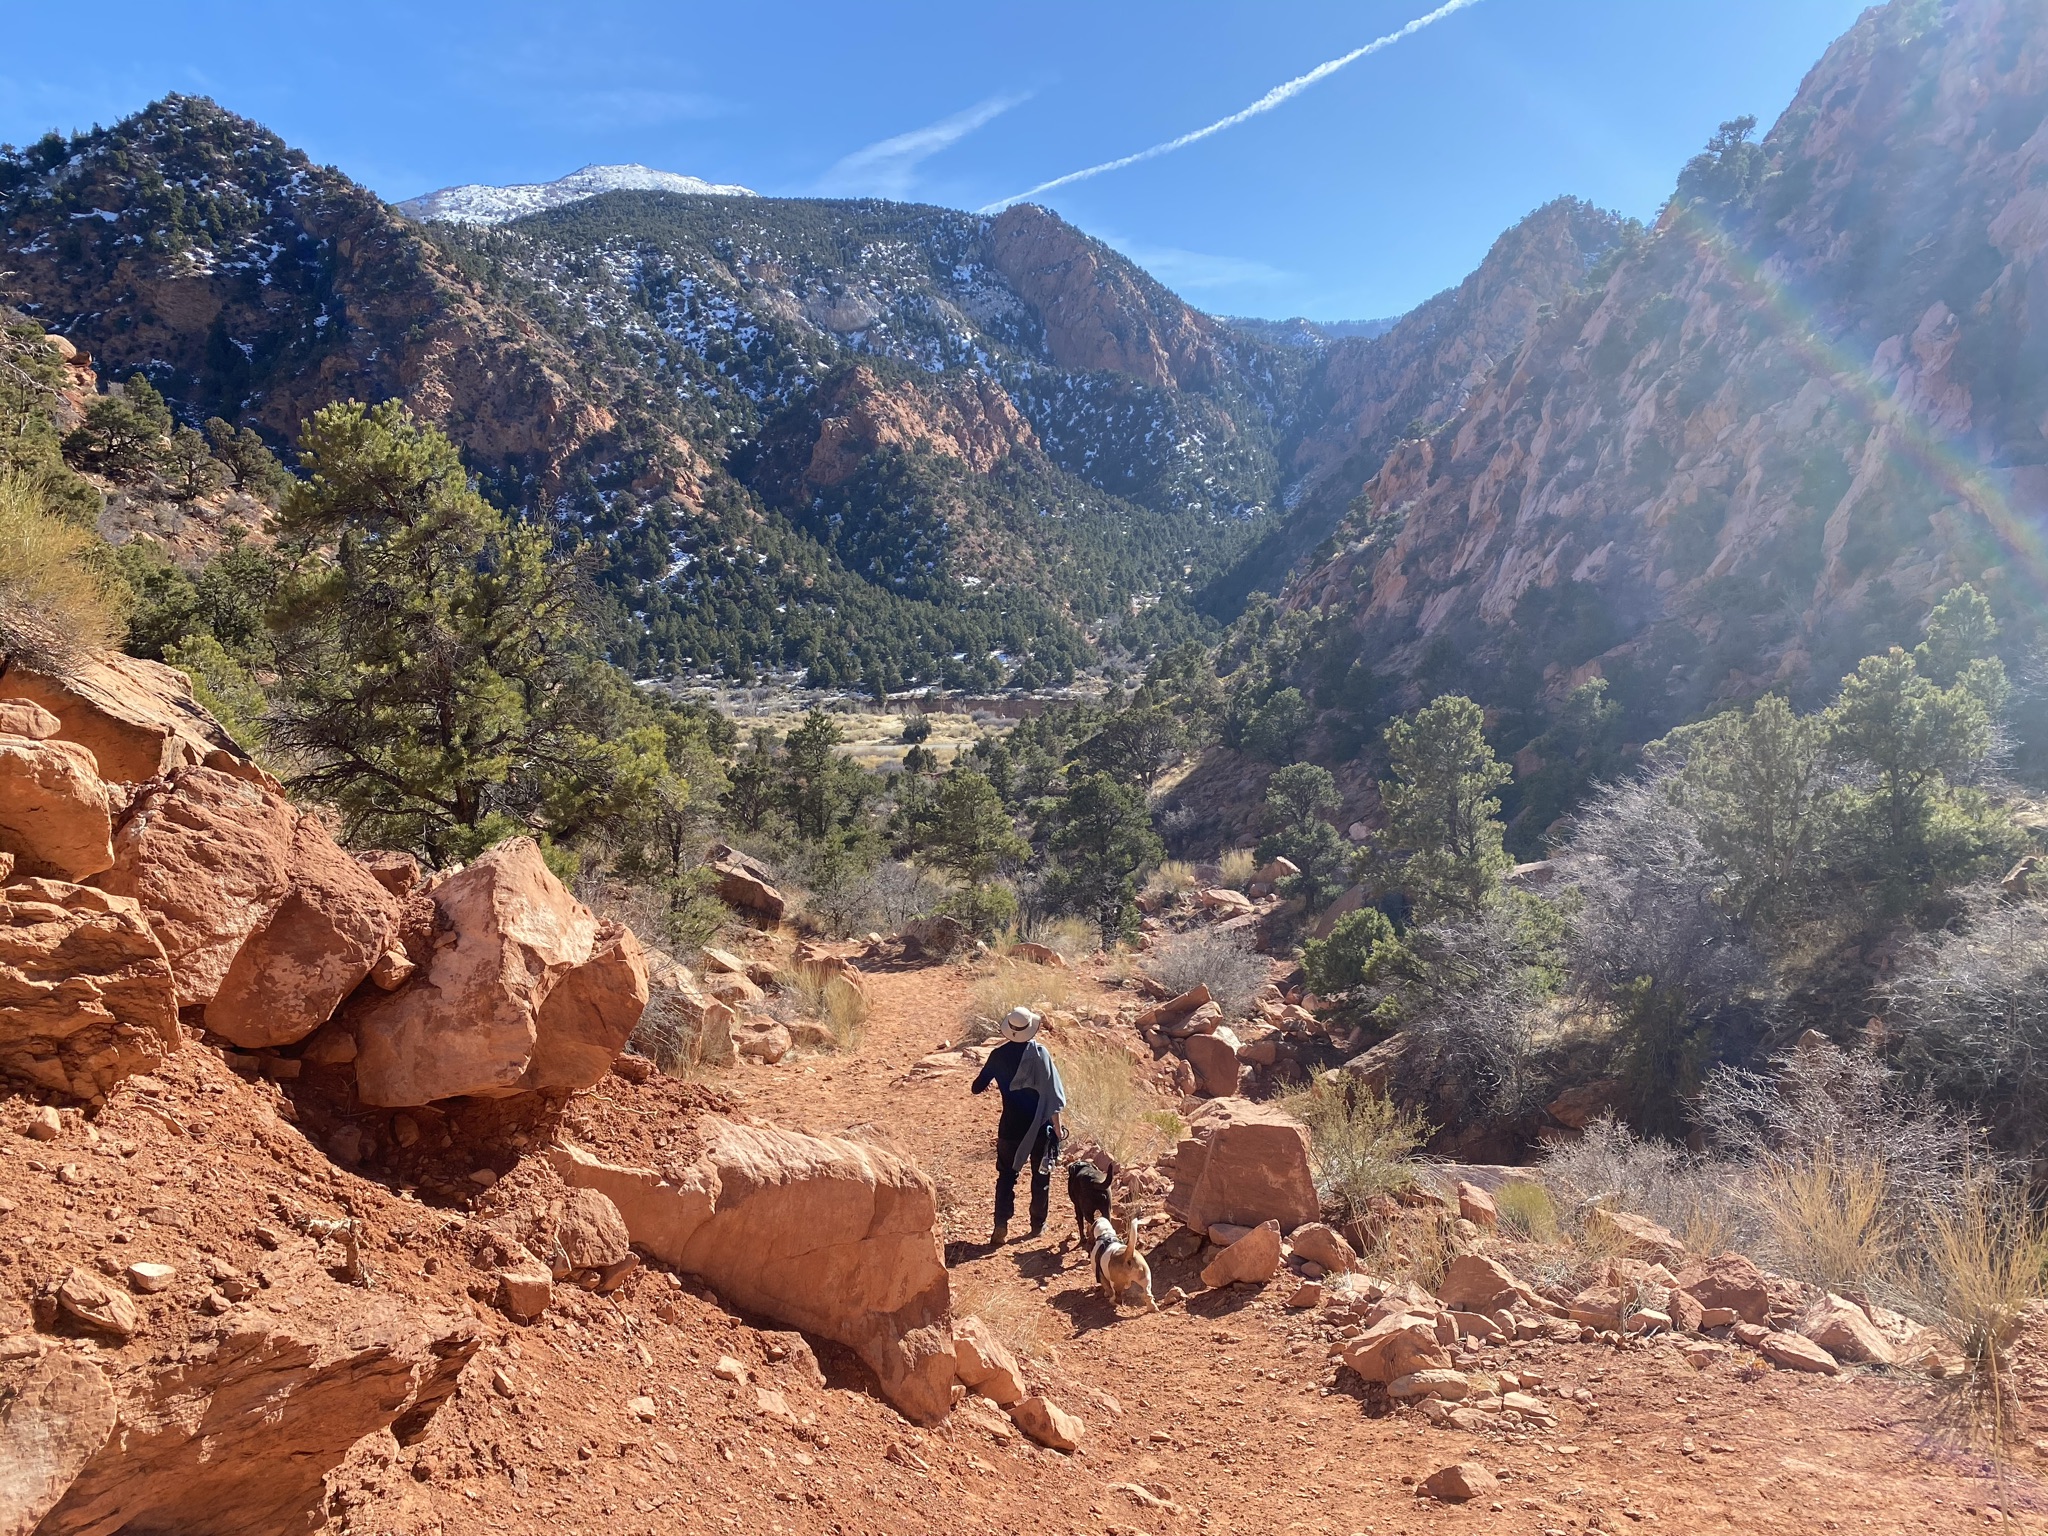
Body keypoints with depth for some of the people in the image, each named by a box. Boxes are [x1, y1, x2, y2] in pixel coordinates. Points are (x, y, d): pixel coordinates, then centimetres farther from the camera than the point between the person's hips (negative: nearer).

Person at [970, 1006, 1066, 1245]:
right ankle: (1038, 1224, 26)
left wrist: (990, 1081, 24)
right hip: (1039, 1127, -1)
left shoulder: (999, 1055, -8)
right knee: (1041, 1176, 17)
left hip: (1010, 1128, 1)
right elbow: (1051, 1093, -14)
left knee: (1006, 1176, 12)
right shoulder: (1040, 1053, -14)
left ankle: (1001, 1227, 0)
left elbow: (978, 1087, 1)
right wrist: (1058, 1126, -5)